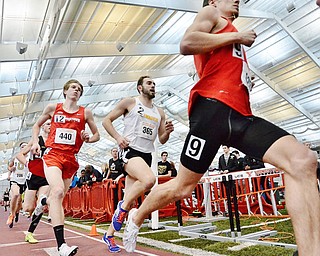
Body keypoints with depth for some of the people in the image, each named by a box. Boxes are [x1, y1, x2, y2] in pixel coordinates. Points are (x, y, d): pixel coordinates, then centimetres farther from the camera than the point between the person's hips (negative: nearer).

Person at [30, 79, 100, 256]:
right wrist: (35, 142, 7)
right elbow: (37, 125, 22)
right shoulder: (53, 108, 9)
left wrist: (88, 139, -5)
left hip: (71, 158, 3)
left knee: (58, 197, 7)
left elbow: (97, 135, 16)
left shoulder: (85, 113, 9)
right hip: (53, 155, -3)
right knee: (58, 191, -24)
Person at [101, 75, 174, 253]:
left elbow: (161, 140, 21)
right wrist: (118, 137, -12)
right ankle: (123, 206, -8)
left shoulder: (159, 113, 19)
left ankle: (109, 235, 20)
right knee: (149, 179, -33)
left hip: (147, 155, 6)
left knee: (129, 200, 4)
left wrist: (167, 132, -2)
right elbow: (106, 120, 4)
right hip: (129, 151, -6)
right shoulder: (130, 102, 4)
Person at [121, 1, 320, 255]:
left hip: (241, 114, 8)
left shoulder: (232, 36, 36)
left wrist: (245, 81, 22)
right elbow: (186, 44, -9)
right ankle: (136, 218, 27)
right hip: (214, 108, -8)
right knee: (183, 186, 0)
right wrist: (236, 36, -3)